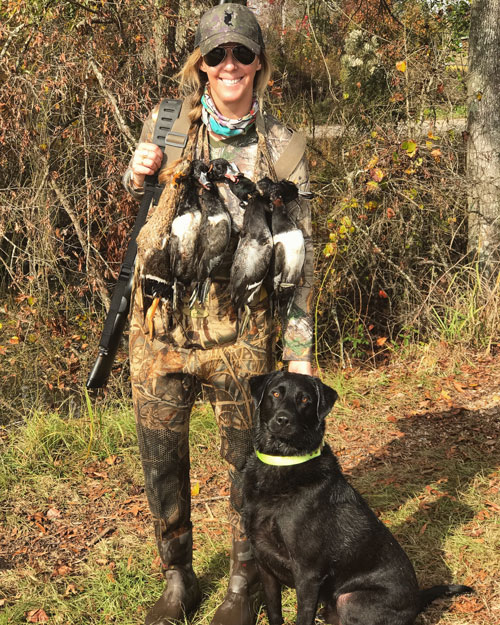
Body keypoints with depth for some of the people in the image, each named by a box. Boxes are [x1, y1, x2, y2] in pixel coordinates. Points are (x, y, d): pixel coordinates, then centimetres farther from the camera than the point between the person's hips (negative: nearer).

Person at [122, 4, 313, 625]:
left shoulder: (280, 144, 0)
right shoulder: (165, 123, 2)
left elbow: (298, 248, 1)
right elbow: (136, 201, 18)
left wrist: (299, 347, -3)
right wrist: (136, 179, -7)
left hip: (240, 324, -1)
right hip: (161, 317, 2)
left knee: (246, 457, 8)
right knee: (161, 456, 9)